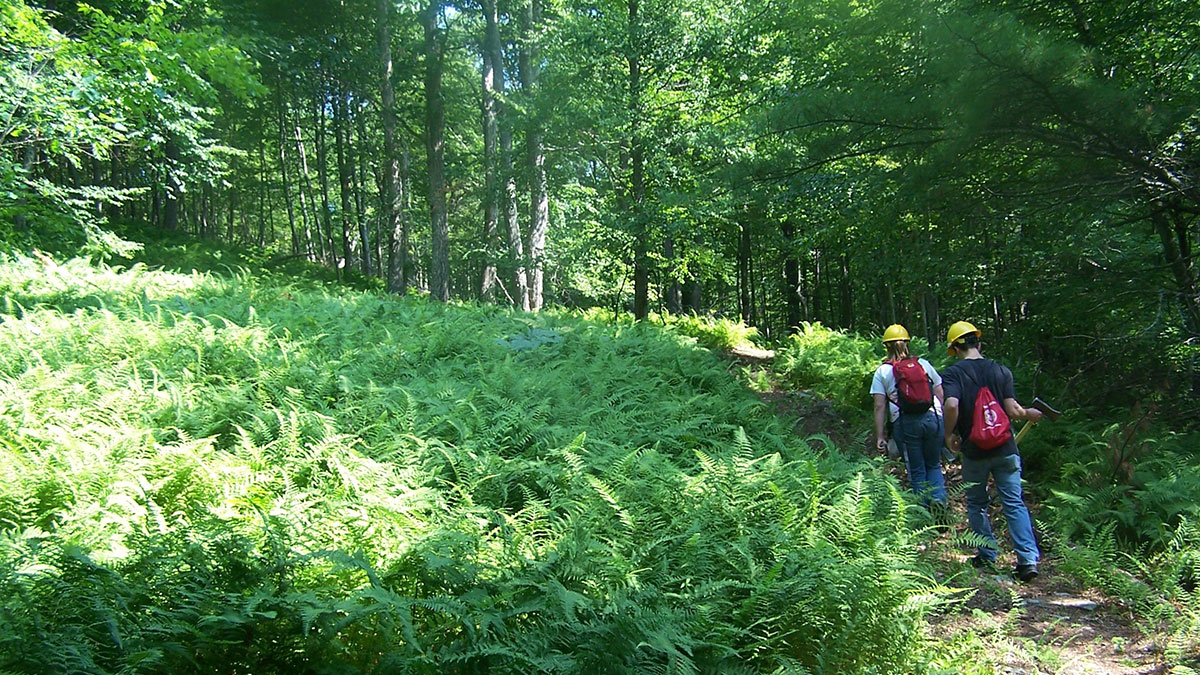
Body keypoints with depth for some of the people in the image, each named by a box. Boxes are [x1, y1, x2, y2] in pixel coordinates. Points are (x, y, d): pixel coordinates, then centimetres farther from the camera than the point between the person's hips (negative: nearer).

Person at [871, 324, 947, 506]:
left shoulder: (882, 372, 4)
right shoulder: (923, 364, 11)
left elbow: (879, 407, -1)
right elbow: (941, 396, 11)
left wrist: (880, 435, 2)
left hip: (905, 423, -2)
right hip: (932, 418, 2)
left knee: (916, 471, 12)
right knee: (934, 465, 19)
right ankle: (939, 500, -1)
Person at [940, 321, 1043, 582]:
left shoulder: (953, 373, -9)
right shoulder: (1001, 371, -1)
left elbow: (951, 405, -26)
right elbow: (1012, 410, -8)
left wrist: (949, 435, -11)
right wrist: (1029, 414, 14)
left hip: (974, 452, -2)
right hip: (1005, 449, 2)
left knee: (977, 505, 14)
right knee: (1014, 503, 5)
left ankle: (987, 556, 21)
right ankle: (1028, 558, -3)